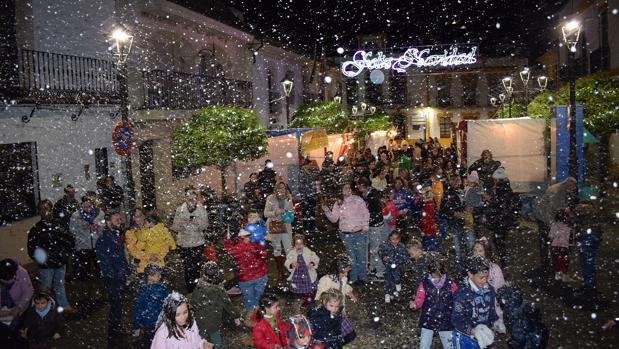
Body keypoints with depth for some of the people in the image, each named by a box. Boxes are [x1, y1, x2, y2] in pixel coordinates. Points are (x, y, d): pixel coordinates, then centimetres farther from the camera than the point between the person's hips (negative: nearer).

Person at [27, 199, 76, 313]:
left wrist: (66, 255, -4)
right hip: (46, 265, -3)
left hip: (61, 263, 3)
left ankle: (64, 305, 36)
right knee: (46, 288, 11)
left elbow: (70, 240, 5)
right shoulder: (36, 229, -10)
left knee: (60, 285, 21)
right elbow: (31, 249, -9)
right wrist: (41, 261, -19)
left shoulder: (58, 224, -1)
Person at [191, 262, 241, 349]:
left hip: (200, 322, 4)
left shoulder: (198, 288, -11)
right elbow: (228, 305, -14)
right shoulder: (219, 291, -24)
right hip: (213, 324, -4)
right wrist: (236, 316, 1)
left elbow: (193, 302, 1)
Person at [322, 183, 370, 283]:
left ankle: (363, 276, 19)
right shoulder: (338, 204, 7)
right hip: (346, 235, 1)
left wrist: (365, 227, -4)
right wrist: (327, 211, -8)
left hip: (360, 233, -1)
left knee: (361, 255, 4)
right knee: (351, 257, 7)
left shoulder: (358, 200, 2)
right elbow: (334, 218, 6)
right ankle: (353, 277, 19)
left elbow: (366, 214, 3)